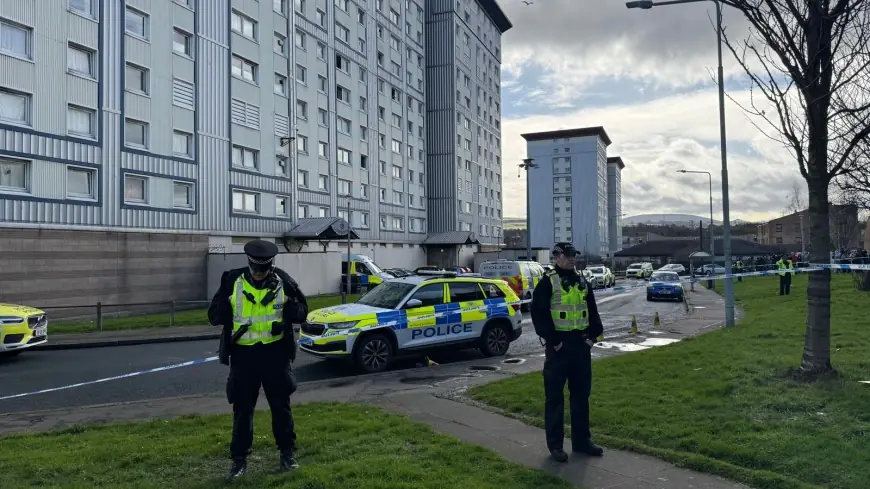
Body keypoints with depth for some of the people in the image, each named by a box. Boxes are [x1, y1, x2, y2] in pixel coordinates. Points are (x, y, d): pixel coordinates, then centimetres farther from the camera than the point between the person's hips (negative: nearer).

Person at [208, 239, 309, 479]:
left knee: (281, 405, 9)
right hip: (243, 353, 0)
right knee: (242, 408, 7)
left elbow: (302, 311, 5)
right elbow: (214, 315, 1)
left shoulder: (282, 281, -2)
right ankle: (239, 459, 20)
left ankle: (287, 453, 24)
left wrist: (292, 309, -17)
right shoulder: (233, 282, -3)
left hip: (275, 352, 0)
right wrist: (225, 302, -19)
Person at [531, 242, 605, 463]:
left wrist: (593, 335, 4)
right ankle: (555, 445, 9)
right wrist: (553, 340, -15)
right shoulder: (547, 283, -7)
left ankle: (581, 440, 25)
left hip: (581, 344, 6)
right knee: (555, 396, 0)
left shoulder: (582, 281, 12)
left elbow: (592, 311, 16)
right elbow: (539, 314, -12)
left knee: (581, 394, 13)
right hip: (558, 345, -6)